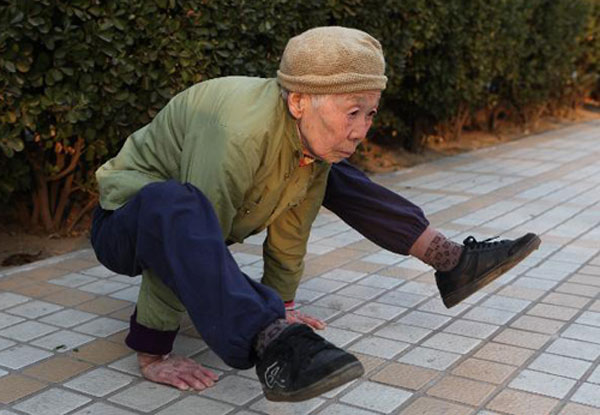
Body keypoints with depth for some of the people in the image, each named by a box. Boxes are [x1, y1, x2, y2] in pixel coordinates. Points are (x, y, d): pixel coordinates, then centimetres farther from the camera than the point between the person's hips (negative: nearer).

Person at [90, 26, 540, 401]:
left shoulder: (316, 134, -11)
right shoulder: (241, 133, -36)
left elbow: (290, 226, -2)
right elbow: (187, 240, -36)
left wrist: (281, 307, 5)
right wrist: (153, 355, -33)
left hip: (195, 217, 7)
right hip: (128, 222, -7)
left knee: (333, 176, 3)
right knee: (173, 204, -43)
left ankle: (453, 261, 4)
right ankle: (274, 347, -51)